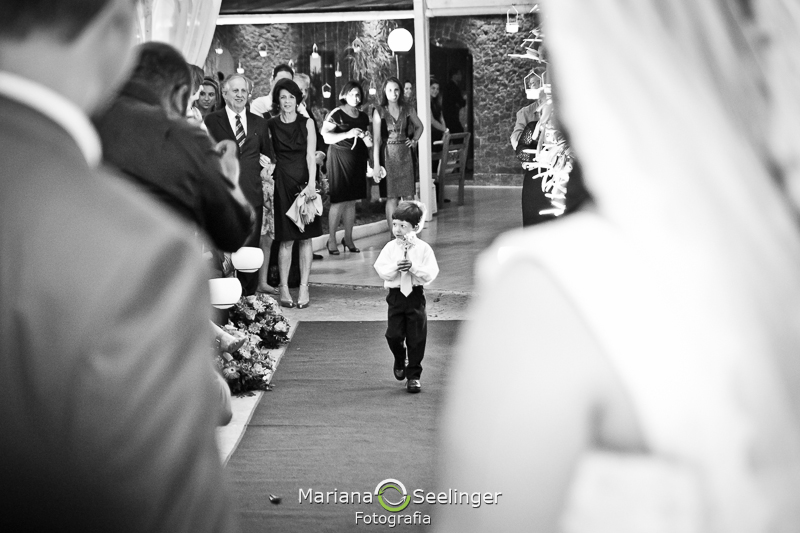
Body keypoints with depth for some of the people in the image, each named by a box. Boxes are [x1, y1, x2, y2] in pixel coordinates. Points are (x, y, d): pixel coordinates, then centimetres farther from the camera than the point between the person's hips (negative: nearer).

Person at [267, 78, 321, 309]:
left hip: (304, 181, 1)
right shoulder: (271, 125, 4)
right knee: (286, 239, -3)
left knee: (305, 238, 1)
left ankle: (304, 288, 5)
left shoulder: (307, 123, 4)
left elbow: (310, 155, -3)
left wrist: (311, 183, -13)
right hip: (282, 183, -1)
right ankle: (283, 288, 4)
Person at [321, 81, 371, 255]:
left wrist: (367, 139, -2)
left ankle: (348, 238, 16)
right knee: (339, 201, -7)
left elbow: (368, 142, 21)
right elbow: (325, 137, -16)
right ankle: (331, 240, 1)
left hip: (358, 161, 6)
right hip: (340, 159, -6)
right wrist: (347, 134, -24)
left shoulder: (363, 116, 12)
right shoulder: (336, 114, -7)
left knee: (352, 201, 8)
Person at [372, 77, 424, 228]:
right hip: (388, 154, -3)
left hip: (405, 154, 3)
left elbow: (419, 126, 24)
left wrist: (415, 140, 6)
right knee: (392, 197, -3)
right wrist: (376, 163, -12)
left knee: (409, 196, 1)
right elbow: (377, 138, -7)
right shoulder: (379, 111, -3)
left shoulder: (408, 110, 6)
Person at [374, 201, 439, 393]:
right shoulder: (390, 247, 1)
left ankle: (414, 375, 14)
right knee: (393, 335, -3)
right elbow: (381, 271, -5)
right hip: (396, 295, 1)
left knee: (416, 338, 2)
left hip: (415, 296, -1)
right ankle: (399, 360, 30)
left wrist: (413, 267, -23)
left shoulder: (423, 248, -5)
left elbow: (430, 274, -11)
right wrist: (396, 267, -22)